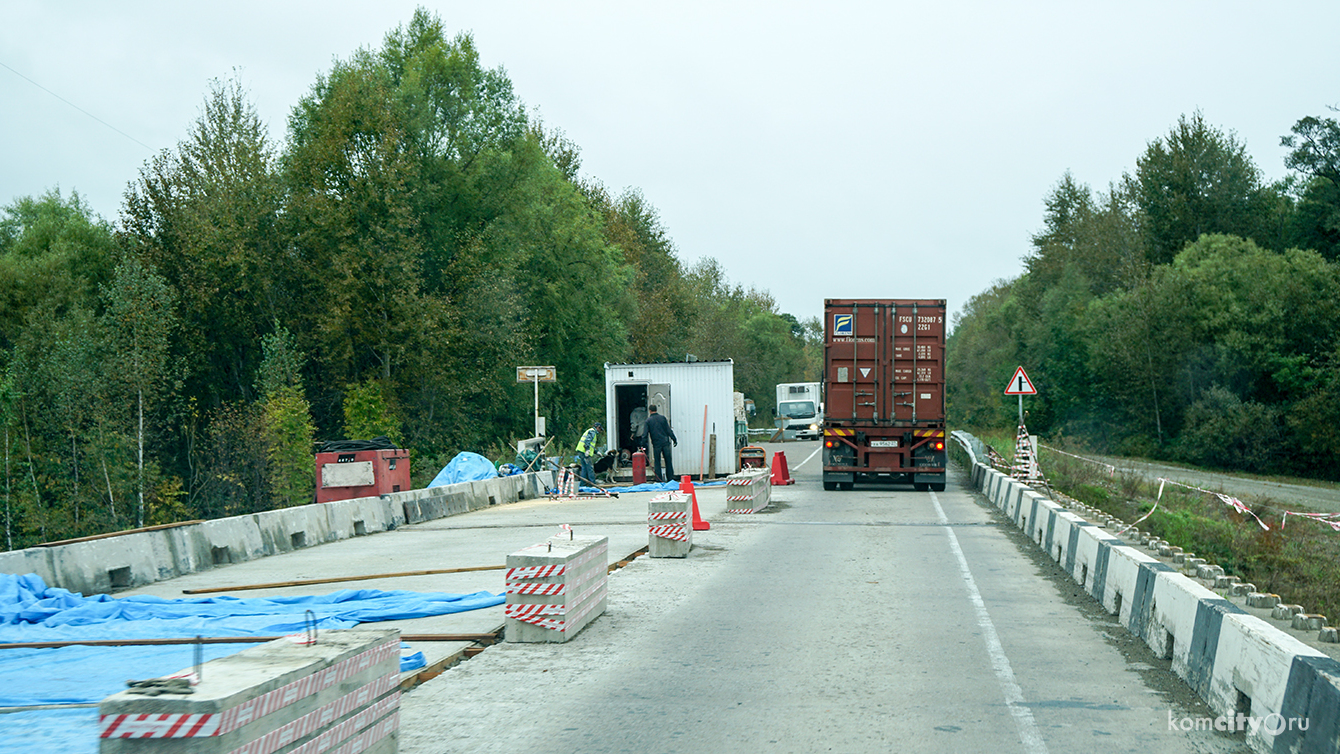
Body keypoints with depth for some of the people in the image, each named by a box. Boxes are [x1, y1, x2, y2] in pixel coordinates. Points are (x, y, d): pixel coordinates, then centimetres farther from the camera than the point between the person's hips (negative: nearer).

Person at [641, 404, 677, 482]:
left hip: (656, 444, -2)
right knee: (668, 461, 8)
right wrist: (674, 439, 10)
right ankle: (670, 477, 9)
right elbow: (669, 430, 4)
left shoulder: (648, 420, -1)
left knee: (657, 461, 5)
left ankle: (659, 479, 1)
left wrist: (643, 444, -1)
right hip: (665, 442, 2)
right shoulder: (662, 418, 4)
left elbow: (645, 434, -4)